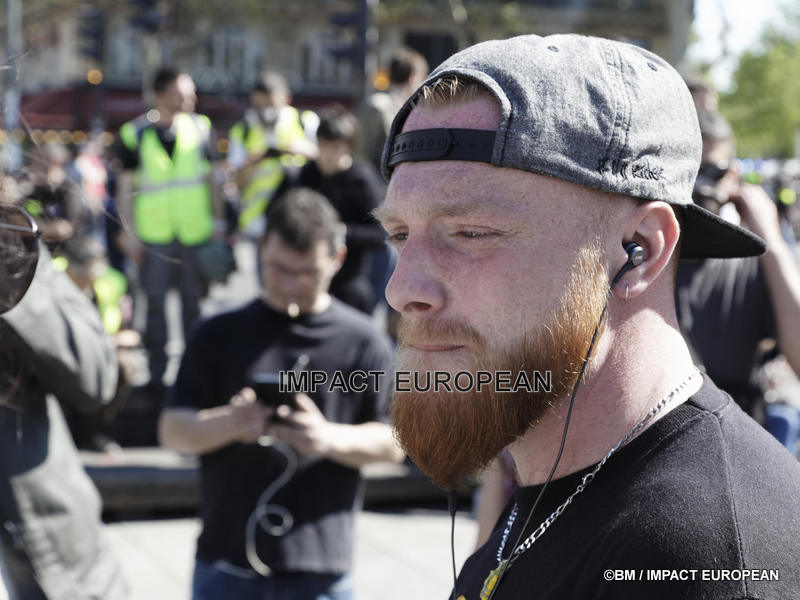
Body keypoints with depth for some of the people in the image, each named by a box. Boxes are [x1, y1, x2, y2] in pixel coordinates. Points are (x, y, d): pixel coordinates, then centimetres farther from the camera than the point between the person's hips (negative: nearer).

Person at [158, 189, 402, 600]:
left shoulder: (363, 343, 3)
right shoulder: (220, 335, 5)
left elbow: (393, 442, 2)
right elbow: (172, 428, 3)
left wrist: (330, 438, -18)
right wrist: (227, 424, -19)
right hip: (226, 565, 1)